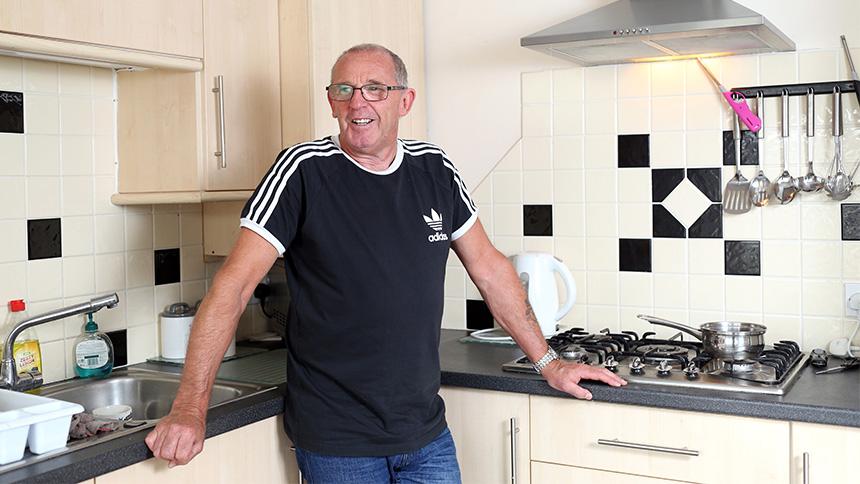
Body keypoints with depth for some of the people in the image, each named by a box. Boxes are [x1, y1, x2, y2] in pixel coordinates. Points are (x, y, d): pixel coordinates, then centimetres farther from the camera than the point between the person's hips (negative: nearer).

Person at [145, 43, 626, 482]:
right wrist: (191, 407, -21)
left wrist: (547, 361, 10)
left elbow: (489, 268, 9)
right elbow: (234, 284, -15)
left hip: (427, 431, 4)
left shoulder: (435, 170, 1)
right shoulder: (304, 171, -11)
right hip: (337, 443, -3)